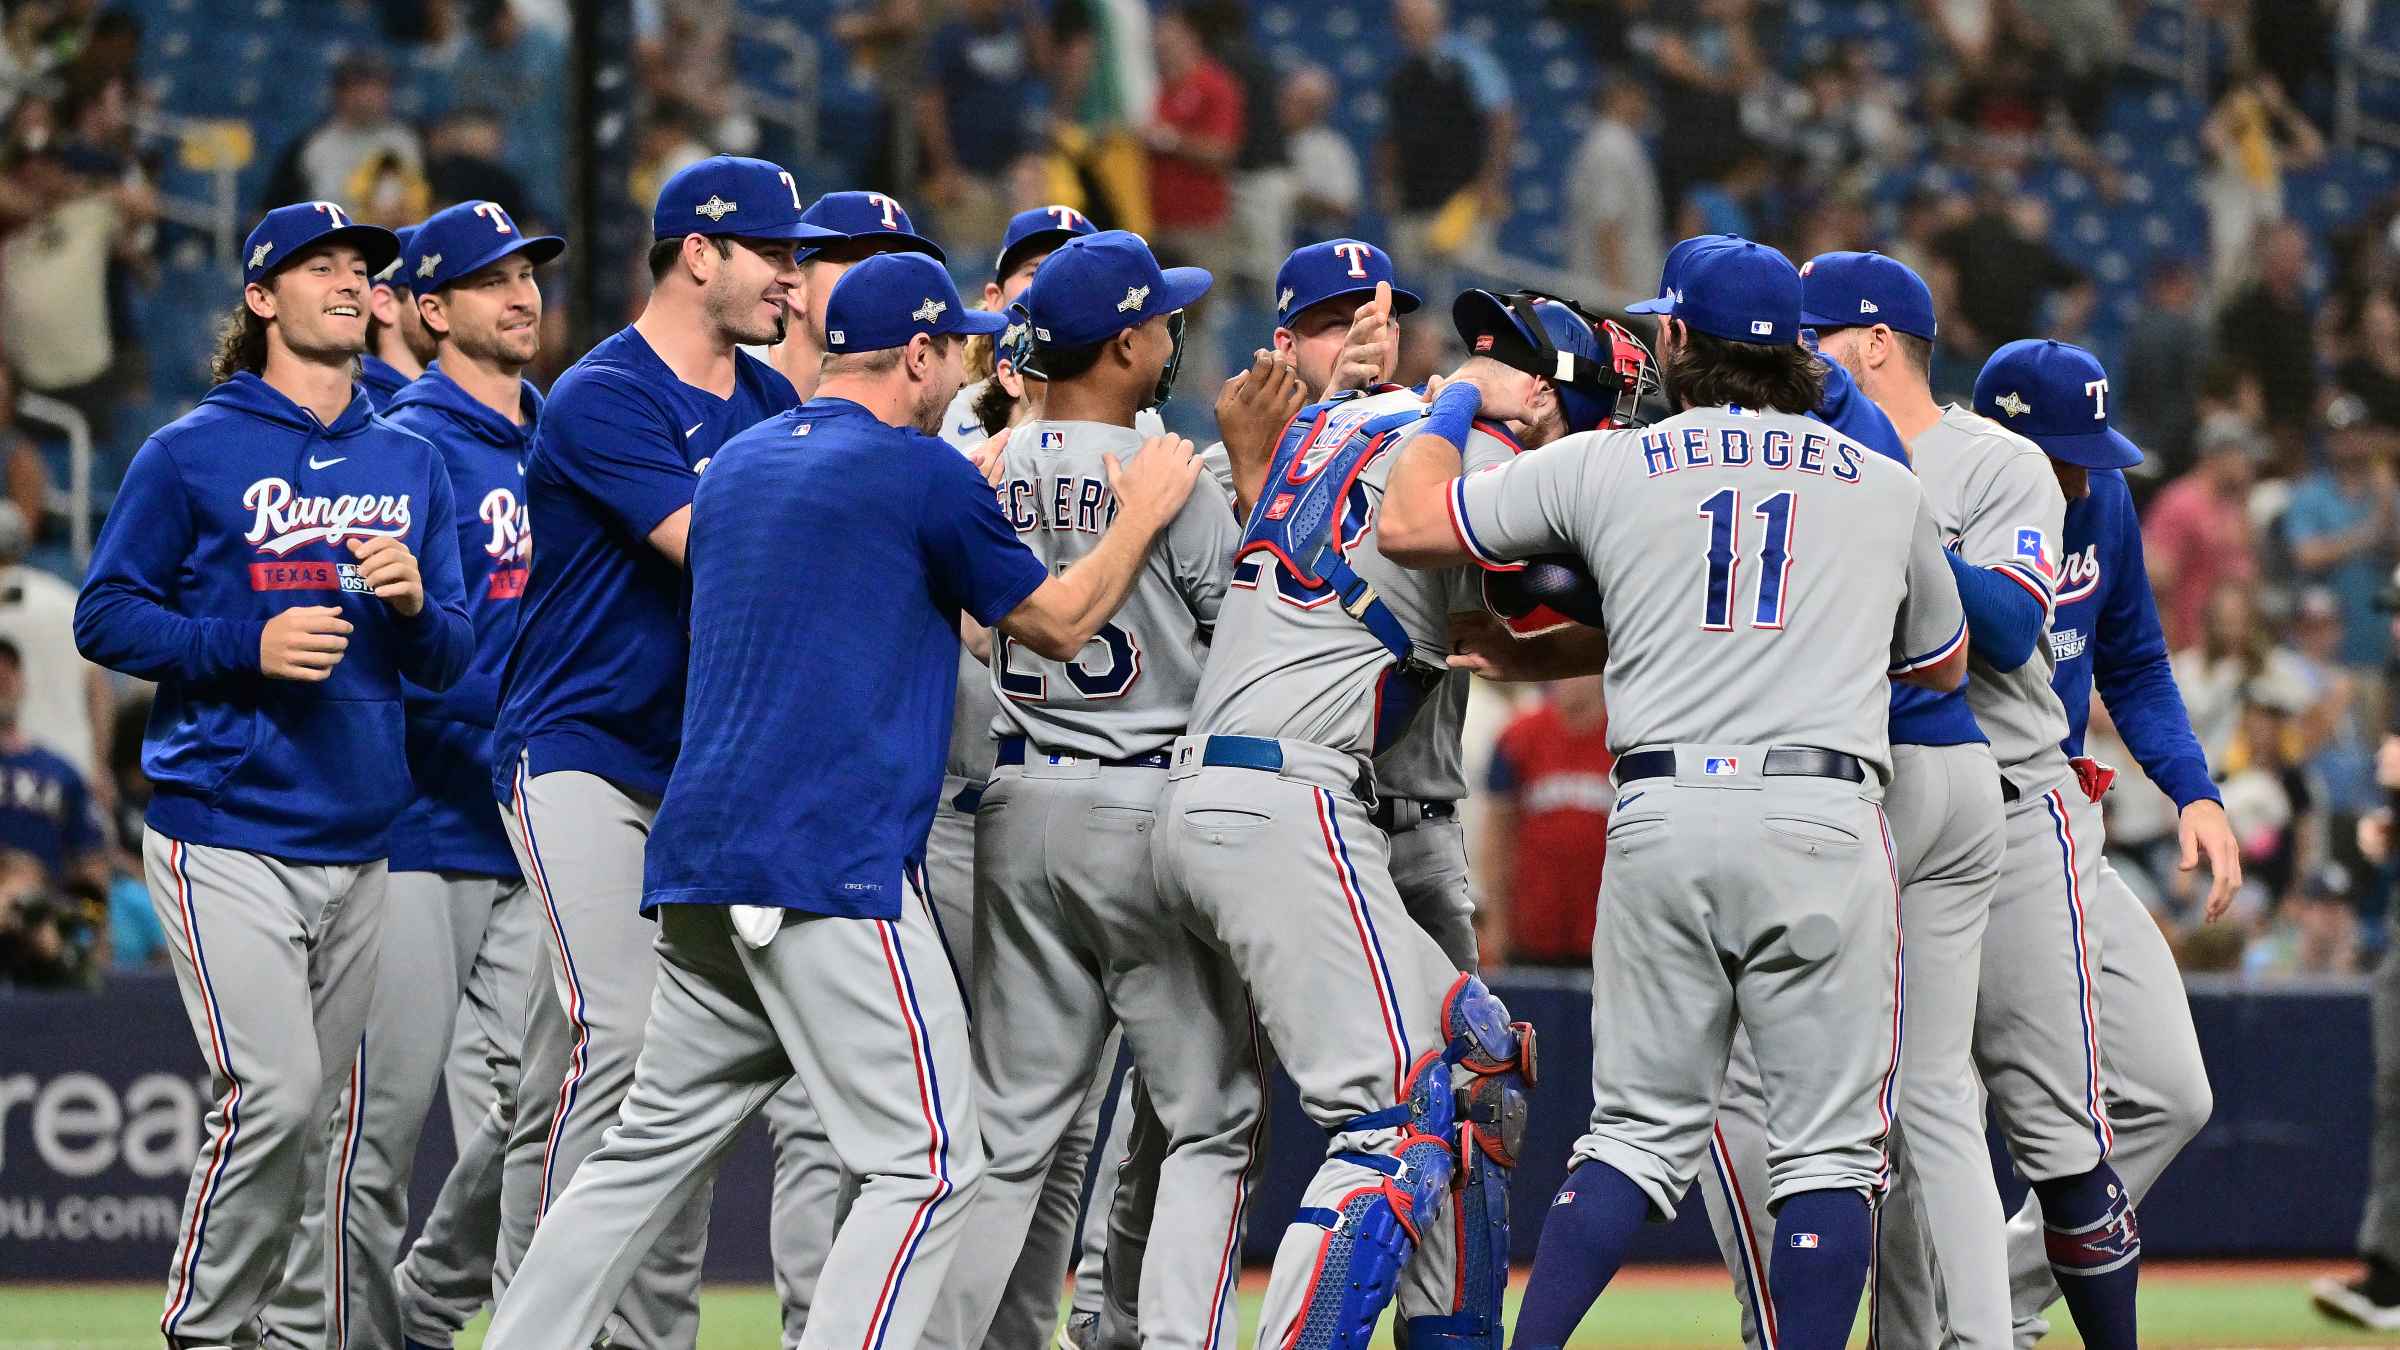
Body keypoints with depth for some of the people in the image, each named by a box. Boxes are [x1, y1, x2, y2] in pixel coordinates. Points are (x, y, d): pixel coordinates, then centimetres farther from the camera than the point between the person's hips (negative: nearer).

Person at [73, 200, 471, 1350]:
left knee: (313, 1118, 7)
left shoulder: (410, 466, 14)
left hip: (357, 844, 5)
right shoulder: (191, 454, -1)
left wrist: (414, 603, -7)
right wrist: (247, 646, -15)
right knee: (271, 1096, -16)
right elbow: (106, 617, -1)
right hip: (225, 833, -5)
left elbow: (448, 661, 16)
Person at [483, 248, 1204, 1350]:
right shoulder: (920, 472, -4)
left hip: (698, 863, 8)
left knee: (654, 1149, 14)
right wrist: (1144, 514, 21)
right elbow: (1059, 625, 6)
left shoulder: (736, 463, 19)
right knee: (926, 1166, -7)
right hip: (835, 865, -8)